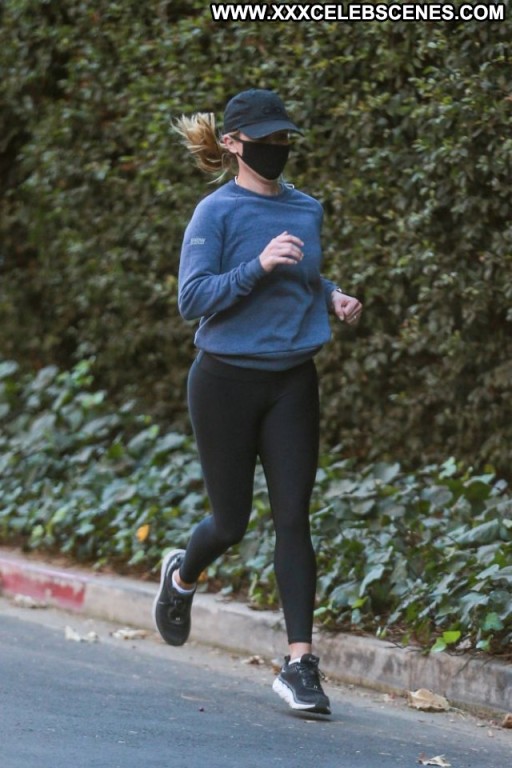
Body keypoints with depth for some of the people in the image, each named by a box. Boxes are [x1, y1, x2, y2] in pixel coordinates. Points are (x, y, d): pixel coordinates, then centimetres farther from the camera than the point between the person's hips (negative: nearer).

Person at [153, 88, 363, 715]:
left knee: (293, 517, -5)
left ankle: (299, 663, -5)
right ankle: (182, 576, 41)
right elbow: (192, 298, -14)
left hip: (291, 381, 4)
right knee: (231, 523, 6)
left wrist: (333, 297, 3)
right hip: (227, 378, -4)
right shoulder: (218, 212, -9)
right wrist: (258, 266, -25)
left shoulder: (306, 210, 8)